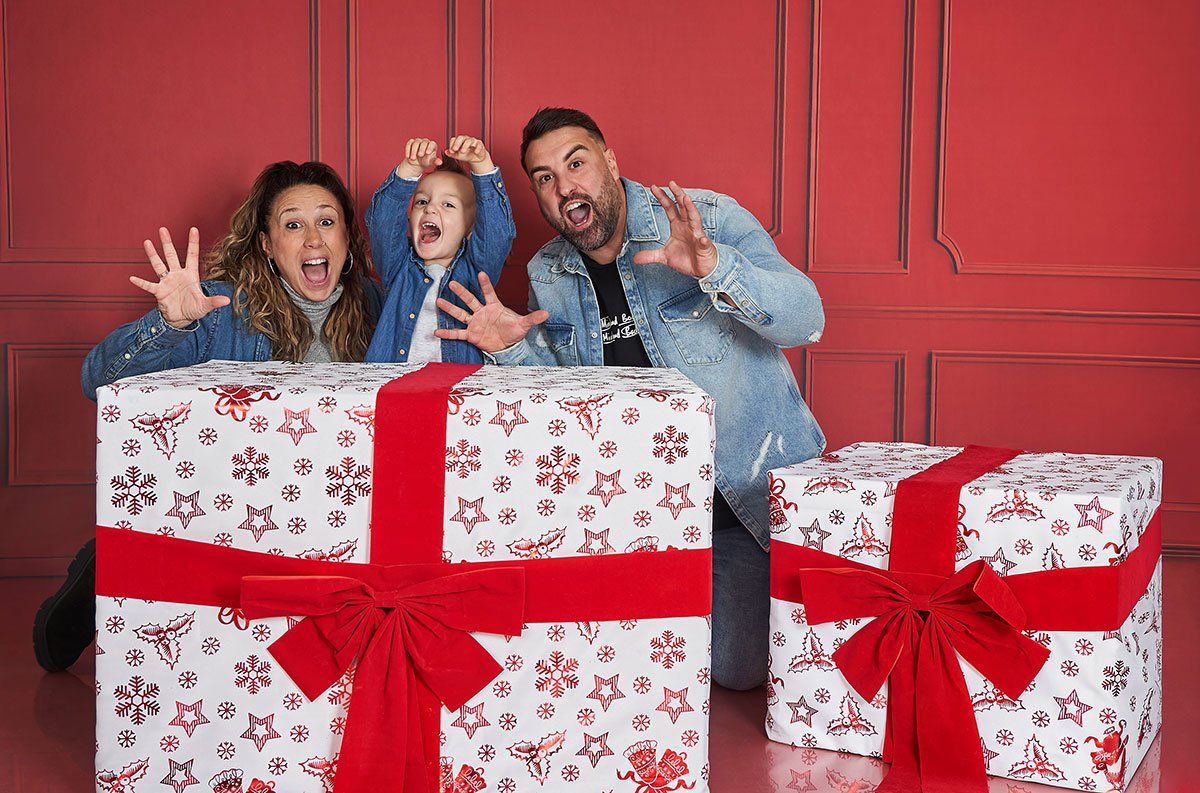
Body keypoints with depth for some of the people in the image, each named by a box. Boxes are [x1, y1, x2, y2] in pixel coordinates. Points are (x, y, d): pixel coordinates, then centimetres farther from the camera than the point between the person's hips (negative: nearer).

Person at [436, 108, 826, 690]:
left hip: (749, 489, -4)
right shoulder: (546, 275, 5)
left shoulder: (710, 218, -11)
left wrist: (716, 269, -39)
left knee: (737, 668, -13)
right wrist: (515, 350, -5)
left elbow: (806, 319, -22)